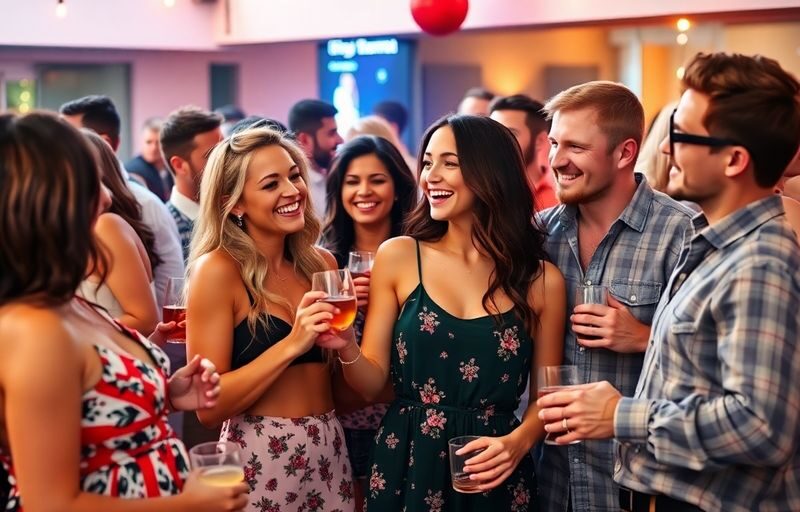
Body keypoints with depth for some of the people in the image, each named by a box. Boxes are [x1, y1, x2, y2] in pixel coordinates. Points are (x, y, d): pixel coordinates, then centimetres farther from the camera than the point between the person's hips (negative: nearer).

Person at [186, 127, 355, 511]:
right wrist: (292, 344, -24)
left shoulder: (322, 263, 4)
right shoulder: (218, 270, -12)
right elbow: (208, 406, -17)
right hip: (260, 461, -5)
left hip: (329, 451, 5)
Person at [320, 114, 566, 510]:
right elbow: (373, 382, -1)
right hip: (407, 465, 0)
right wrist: (347, 349, -20)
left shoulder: (542, 280, -2)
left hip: (495, 478, 0)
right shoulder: (398, 257, -2)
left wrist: (518, 443, -13)